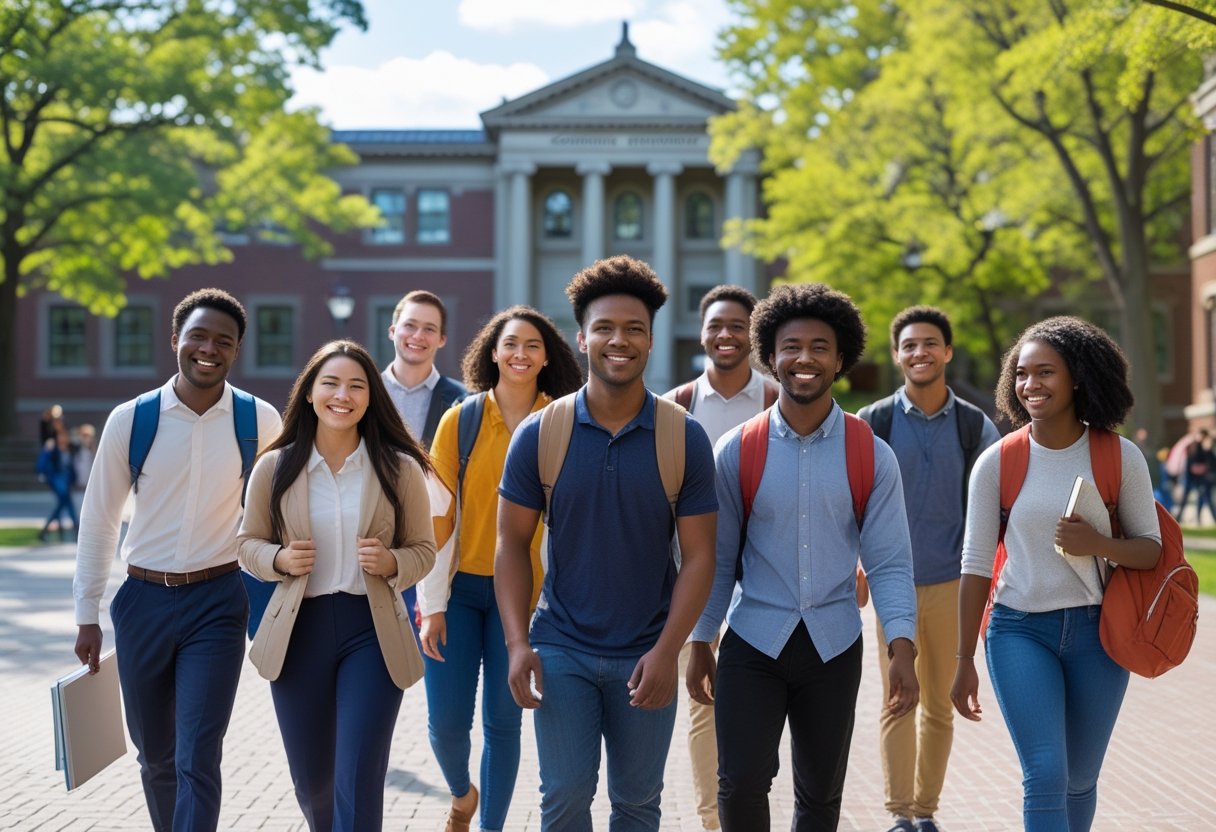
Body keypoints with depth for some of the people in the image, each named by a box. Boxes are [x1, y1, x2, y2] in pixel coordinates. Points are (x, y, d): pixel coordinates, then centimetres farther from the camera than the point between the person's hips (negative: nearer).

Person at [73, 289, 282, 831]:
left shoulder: (261, 422, -5)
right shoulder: (130, 420, -3)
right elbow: (98, 520, 4)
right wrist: (87, 615, 6)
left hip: (217, 602, -2)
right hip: (143, 601, 2)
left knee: (197, 760, -8)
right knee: (155, 756, 15)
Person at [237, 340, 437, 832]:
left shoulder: (400, 469, -3)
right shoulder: (275, 468, 1)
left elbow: (423, 550, 5)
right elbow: (249, 543, 10)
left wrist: (391, 563, -16)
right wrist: (280, 559, -11)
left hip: (372, 631, -2)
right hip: (301, 629, 2)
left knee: (358, 783, -8)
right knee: (311, 781, 15)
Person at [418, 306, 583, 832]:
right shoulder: (460, 421, -2)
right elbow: (438, 516, -3)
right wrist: (433, 605, -6)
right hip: (460, 587, 0)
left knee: (502, 722, 5)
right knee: (446, 722, 1)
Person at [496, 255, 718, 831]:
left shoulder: (685, 438, -5)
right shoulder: (539, 435, -4)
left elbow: (698, 556, -4)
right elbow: (513, 544, 1)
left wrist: (667, 651, -13)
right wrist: (517, 642, -10)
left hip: (647, 655, 1)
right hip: (562, 649, 0)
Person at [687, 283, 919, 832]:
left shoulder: (871, 456, -1)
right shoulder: (737, 451, -2)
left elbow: (889, 562, -2)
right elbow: (717, 557, 4)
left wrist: (902, 651, -12)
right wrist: (699, 644, 4)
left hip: (834, 646, 1)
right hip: (752, 643, -1)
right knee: (740, 785, -11)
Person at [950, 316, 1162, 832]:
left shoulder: (1121, 458, -4)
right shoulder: (997, 463, -5)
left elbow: (1151, 548, 3)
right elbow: (976, 565, 0)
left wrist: (1098, 545, -20)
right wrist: (964, 663, 1)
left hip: (1096, 632, 2)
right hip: (1020, 632, -2)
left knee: (1079, 781, 12)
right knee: (1045, 775, -12)